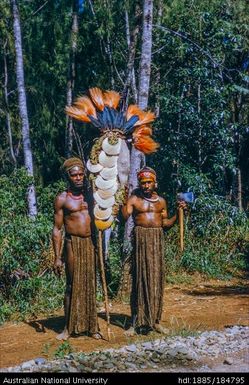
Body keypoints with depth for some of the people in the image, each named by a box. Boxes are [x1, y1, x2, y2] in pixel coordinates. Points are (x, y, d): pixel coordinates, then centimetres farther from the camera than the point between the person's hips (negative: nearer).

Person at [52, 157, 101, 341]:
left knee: (91, 285, 7)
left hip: (92, 243, 3)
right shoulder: (62, 199, 0)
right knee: (73, 285, 1)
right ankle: (68, 327, 10)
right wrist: (57, 257, -7)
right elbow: (57, 229, -1)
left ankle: (92, 326, 15)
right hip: (73, 245, -3)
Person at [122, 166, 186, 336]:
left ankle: (155, 321, 15)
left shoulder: (161, 201, 13)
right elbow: (124, 217, -13)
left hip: (158, 240, 4)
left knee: (157, 279, 5)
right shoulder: (134, 199, 1)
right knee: (140, 279, -4)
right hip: (141, 240, -4)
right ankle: (136, 322, 2)